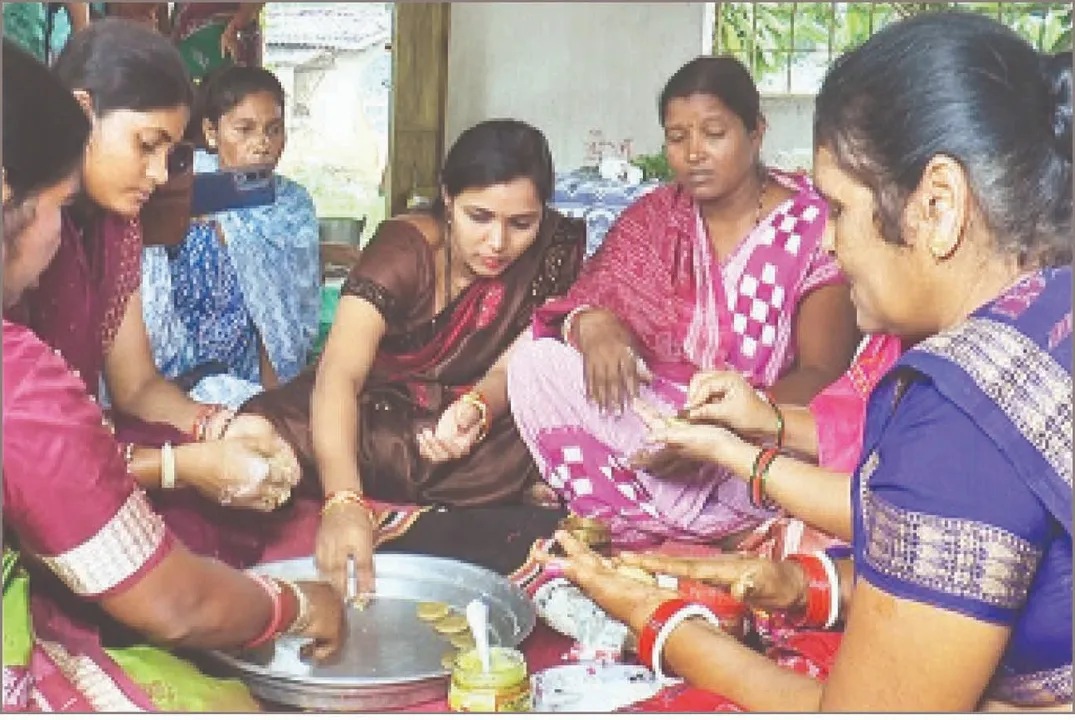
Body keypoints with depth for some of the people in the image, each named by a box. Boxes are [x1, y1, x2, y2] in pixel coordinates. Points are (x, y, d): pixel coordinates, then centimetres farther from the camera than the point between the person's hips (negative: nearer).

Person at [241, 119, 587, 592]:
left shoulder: (555, 249, -14)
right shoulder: (403, 248, -24)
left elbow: (511, 367, -13)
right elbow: (339, 374, -36)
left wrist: (477, 410, -40)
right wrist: (343, 501, -53)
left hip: (463, 417, 3)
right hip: (374, 410, -2)